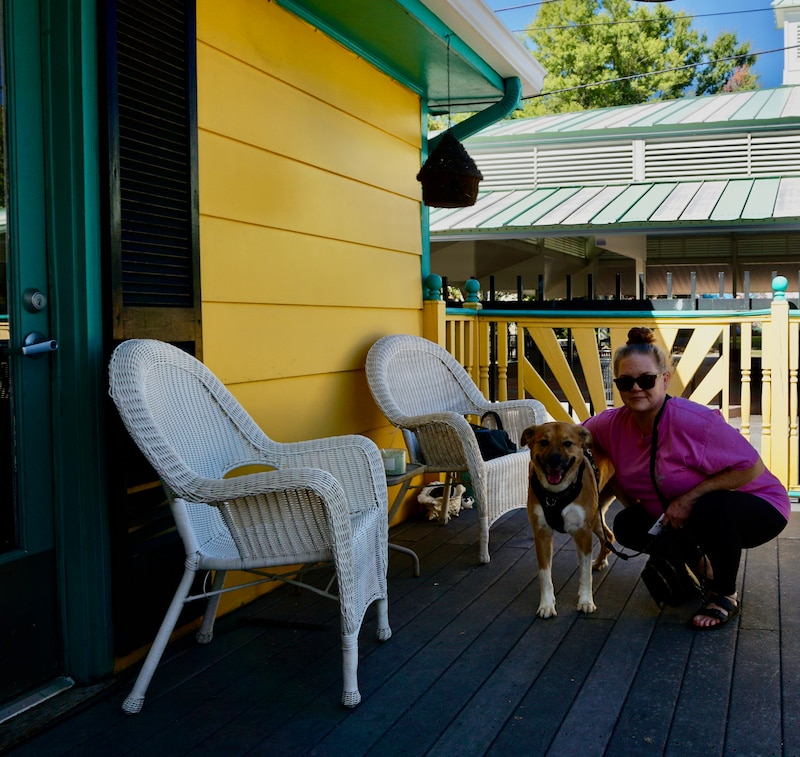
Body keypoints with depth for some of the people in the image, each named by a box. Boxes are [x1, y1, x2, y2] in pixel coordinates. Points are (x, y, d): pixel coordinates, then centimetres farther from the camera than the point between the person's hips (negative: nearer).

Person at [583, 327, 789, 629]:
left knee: (709, 509, -37)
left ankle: (725, 595, -8)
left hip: (758, 506, -6)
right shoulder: (614, 423, -13)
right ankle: (700, 565, 18)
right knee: (628, 526, -7)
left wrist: (690, 498, -30)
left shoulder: (693, 421, -31)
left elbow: (752, 468, -27)